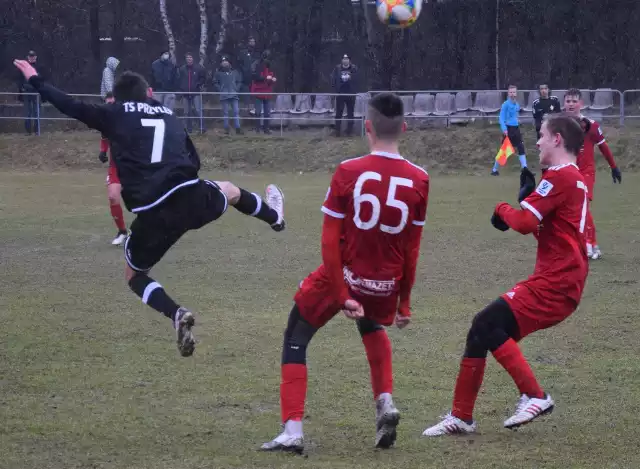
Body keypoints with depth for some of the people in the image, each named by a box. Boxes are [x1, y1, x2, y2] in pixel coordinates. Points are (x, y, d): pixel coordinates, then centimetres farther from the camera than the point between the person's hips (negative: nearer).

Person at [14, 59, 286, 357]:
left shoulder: (114, 114, 10)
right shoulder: (169, 116, 22)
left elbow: (69, 106, 10)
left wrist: (35, 80, 22)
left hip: (153, 214, -3)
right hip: (192, 197, 3)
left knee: (134, 275, 21)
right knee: (229, 191, 39)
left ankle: (176, 313, -5)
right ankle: (275, 217, 67)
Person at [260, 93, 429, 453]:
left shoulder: (348, 172, -14)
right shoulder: (419, 180, -8)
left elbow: (330, 241, -15)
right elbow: (412, 249, -1)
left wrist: (343, 296, -10)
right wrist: (404, 301, 9)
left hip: (345, 276, -3)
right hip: (387, 285, 3)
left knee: (295, 341, 15)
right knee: (373, 327, 37)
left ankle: (293, 431, 3)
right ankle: (386, 403, 19)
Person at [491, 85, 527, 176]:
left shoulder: (517, 105, 10)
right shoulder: (506, 104, -11)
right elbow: (501, 118, -14)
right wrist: (504, 129, -23)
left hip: (516, 129, 7)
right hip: (508, 129, -7)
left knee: (521, 148, 1)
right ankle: (494, 170, 10)